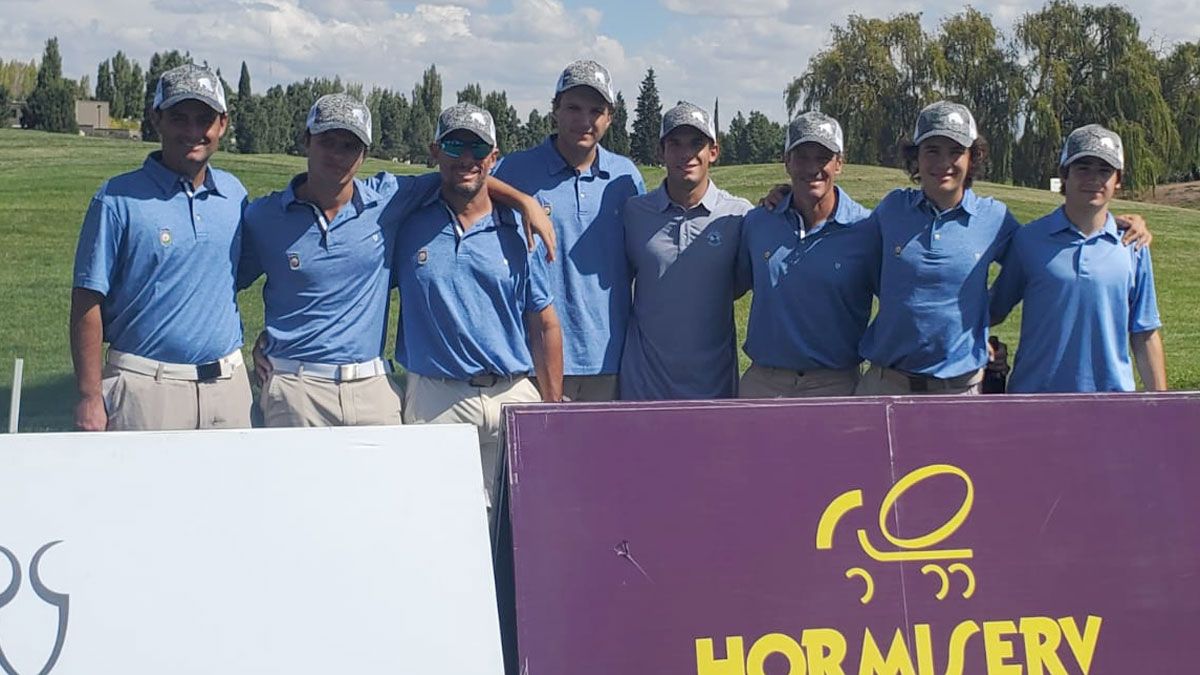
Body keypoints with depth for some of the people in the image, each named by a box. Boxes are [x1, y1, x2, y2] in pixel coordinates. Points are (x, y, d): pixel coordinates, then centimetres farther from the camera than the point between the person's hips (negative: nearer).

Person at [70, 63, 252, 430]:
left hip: (229, 385, 4)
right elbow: (88, 302, -7)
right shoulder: (118, 198, -5)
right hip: (146, 387, -4)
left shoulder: (234, 194, 8)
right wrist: (90, 397, -11)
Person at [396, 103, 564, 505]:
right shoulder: (409, 225, 5)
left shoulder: (519, 232, 6)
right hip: (435, 400, -1)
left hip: (514, 396, 1)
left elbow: (544, 327, 7)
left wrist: (553, 409, 4)